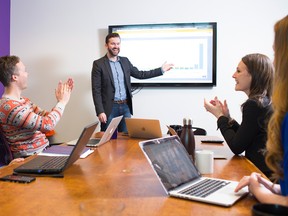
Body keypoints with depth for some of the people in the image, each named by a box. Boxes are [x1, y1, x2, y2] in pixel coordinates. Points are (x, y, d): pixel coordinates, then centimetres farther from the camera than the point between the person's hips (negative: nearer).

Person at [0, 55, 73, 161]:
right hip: (31, 159, -9)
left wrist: (60, 101, 2)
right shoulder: (9, 107, -20)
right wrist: (62, 101, -11)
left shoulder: (23, 100, 11)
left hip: (44, 150, 9)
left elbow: (46, 117, 14)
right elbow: (47, 124, -25)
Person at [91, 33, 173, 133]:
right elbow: (96, 90, -9)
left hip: (125, 107, 5)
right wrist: (100, 111, -16)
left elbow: (139, 74, 19)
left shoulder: (125, 61, 10)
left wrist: (161, 70, 16)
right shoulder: (98, 64, -6)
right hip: (110, 108, -5)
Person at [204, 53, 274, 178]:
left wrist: (220, 116, -5)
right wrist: (227, 118, 6)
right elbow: (244, 138, 15)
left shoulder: (254, 105, -19)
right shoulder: (265, 102, 9)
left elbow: (237, 148, -14)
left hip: (263, 174, -9)